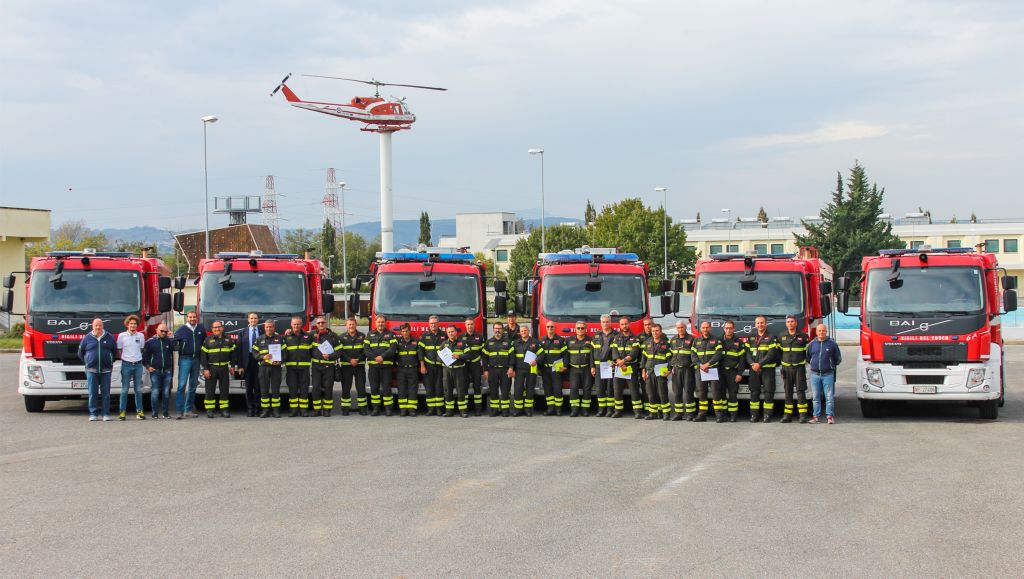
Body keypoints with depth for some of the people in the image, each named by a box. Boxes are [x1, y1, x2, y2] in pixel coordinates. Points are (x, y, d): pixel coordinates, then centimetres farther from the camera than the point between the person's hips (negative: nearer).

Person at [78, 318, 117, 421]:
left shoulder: (109, 337, 7)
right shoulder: (87, 338, 6)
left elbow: (115, 351, 18)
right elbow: (80, 352, 15)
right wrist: (87, 362, 13)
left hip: (106, 370, 0)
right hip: (91, 370, 0)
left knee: (106, 393, 1)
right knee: (92, 393, 0)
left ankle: (106, 414, 4)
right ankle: (93, 414, 4)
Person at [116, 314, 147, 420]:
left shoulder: (141, 336, 8)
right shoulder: (122, 336, 1)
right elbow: (119, 351, 6)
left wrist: (139, 359, 8)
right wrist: (124, 359, 0)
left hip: (138, 364, 2)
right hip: (126, 365, -2)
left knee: (138, 389, 4)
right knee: (124, 389, -1)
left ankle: (140, 411, 7)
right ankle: (122, 411, 2)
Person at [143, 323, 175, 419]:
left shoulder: (169, 341, 8)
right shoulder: (150, 342, 3)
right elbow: (144, 356, 5)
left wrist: (171, 338, -10)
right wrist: (147, 366, -4)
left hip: (167, 371, 2)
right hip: (155, 371, -2)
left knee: (166, 392, 5)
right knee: (155, 392, -3)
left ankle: (166, 413, 10)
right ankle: (155, 413, 2)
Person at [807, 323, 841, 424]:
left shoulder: (832, 343, 1)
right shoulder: (812, 344, 6)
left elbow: (838, 359, 11)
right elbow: (807, 358, 19)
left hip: (828, 374, -2)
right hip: (815, 374, 2)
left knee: (829, 397, -5)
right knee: (816, 397, 6)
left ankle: (830, 416, -2)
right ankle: (816, 416, 10)